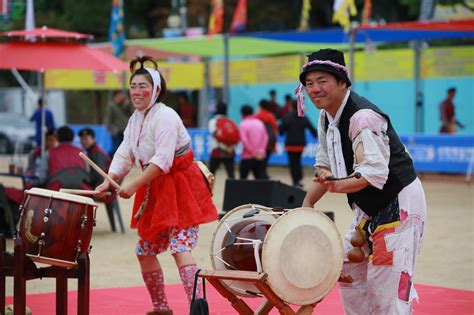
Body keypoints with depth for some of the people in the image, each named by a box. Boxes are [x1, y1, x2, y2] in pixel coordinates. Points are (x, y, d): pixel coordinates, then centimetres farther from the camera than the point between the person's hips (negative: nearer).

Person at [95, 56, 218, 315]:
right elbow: (124, 156, 7)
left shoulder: (165, 117, -17)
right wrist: (108, 182, -8)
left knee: (179, 248, -18)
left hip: (180, 188, -9)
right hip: (155, 191, 9)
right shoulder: (135, 120, 10)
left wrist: (134, 185, -29)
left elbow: (162, 160, -25)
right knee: (145, 250, 12)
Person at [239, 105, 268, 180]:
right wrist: (261, 150, -5)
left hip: (248, 156, -4)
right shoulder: (260, 123, 11)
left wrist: (253, 152, -12)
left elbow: (244, 140, -14)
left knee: (243, 177, 8)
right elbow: (265, 138, 4)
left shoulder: (243, 124, -6)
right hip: (260, 157, 4)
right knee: (261, 177, 0)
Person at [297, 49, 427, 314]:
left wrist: (338, 186, -47)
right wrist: (307, 204, -1)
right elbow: (326, 167, 10)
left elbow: (374, 173, -32)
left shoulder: (362, 117, -25)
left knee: (385, 286, -13)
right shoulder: (327, 116, 5)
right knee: (349, 273, 13)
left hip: (399, 204, -10)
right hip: (370, 207, 10)